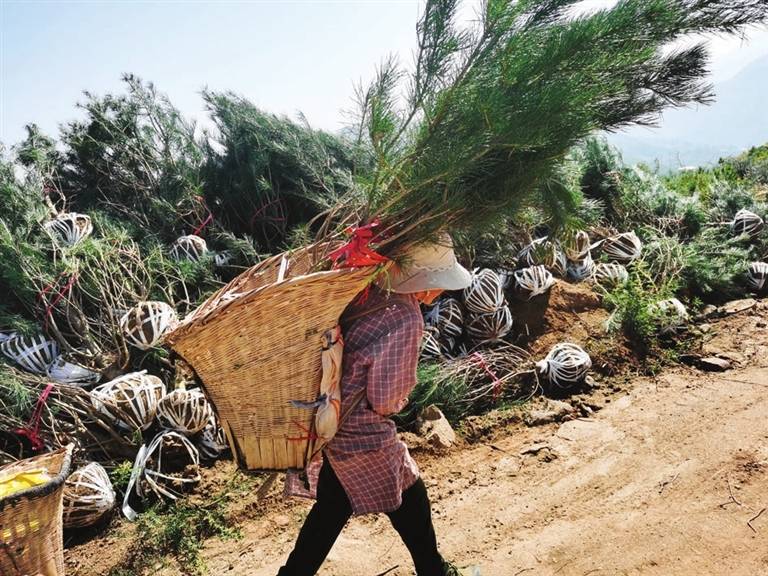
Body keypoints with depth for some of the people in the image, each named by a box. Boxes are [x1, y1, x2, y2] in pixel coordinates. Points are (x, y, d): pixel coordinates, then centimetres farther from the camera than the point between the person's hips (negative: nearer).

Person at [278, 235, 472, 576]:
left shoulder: (367, 291, -4)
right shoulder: (405, 320, -25)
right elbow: (384, 400, -19)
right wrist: (399, 401, 2)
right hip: (361, 436, -7)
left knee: (333, 506, 27)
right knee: (409, 504, 18)